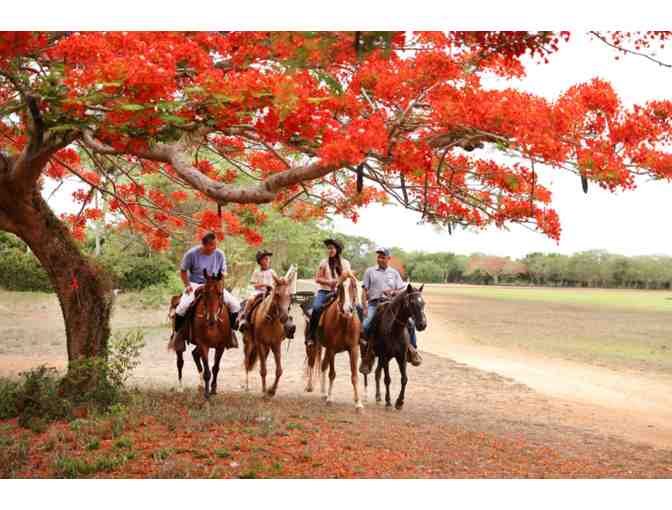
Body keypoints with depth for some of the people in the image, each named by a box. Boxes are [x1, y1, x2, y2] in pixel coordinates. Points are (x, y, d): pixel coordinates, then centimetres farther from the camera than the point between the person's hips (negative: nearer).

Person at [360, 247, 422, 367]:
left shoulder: (394, 273, 15)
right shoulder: (370, 271, 12)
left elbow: (401, 291, 10)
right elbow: (364, 291, 7)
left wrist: (393, 292, -13)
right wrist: (365, 308, -6)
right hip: (374, 304, -1)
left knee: (410, 323, -13)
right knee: (365, 326, -26)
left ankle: (412, 349, 4)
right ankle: (367, 350, -9)